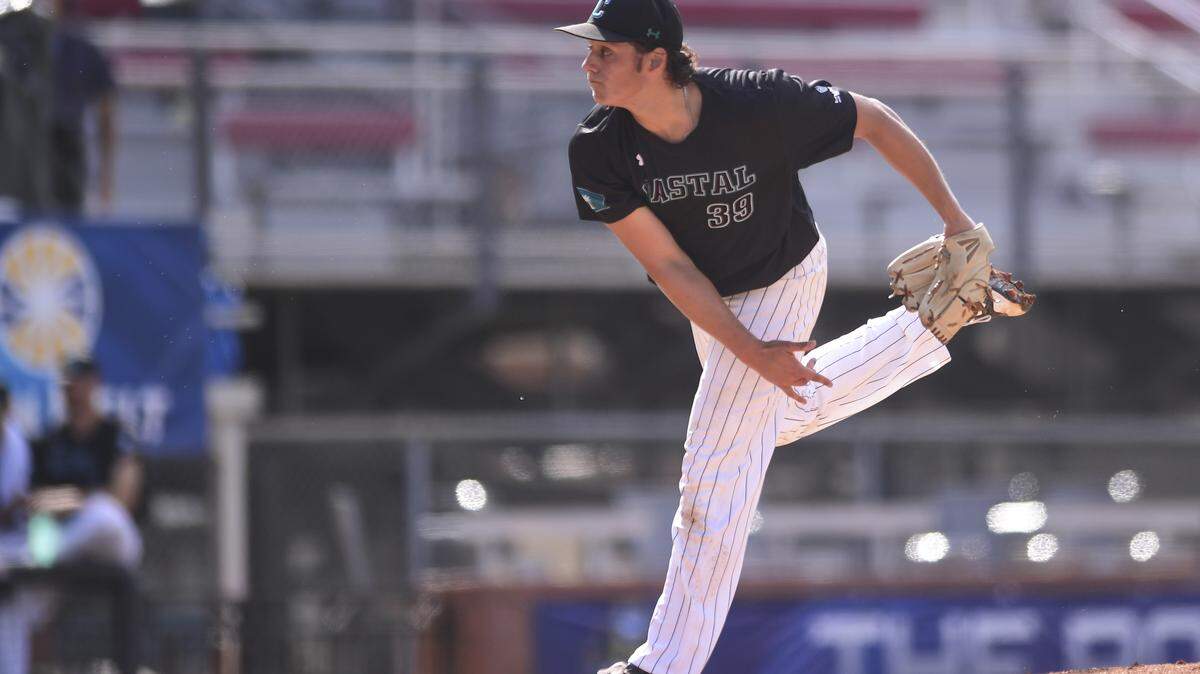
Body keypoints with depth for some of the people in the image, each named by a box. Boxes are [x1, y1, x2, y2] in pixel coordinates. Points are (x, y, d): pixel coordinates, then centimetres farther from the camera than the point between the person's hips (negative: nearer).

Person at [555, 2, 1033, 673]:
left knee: (717, 469, -5)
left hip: (783, 283, -5)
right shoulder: (599, 150, -26)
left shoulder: (760, 106, -36)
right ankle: (938, 324, 41)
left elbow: (874, 120, -20)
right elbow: (668, 266, -21)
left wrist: (956, 220, -15)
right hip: (714, 300, 5)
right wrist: (751, 352, -28)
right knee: (781, 414, 28)